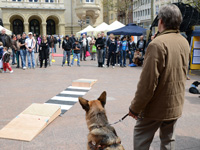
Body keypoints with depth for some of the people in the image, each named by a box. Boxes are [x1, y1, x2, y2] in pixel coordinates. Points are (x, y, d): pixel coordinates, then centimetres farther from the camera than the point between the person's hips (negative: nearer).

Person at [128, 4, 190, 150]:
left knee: (141, 138, 8)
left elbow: (148, 82, -24)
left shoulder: (158, 44, -22)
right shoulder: (185, 43, 4)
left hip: (157, 106, -7)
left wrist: (135, 108, -15)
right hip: (176, 105, 7)